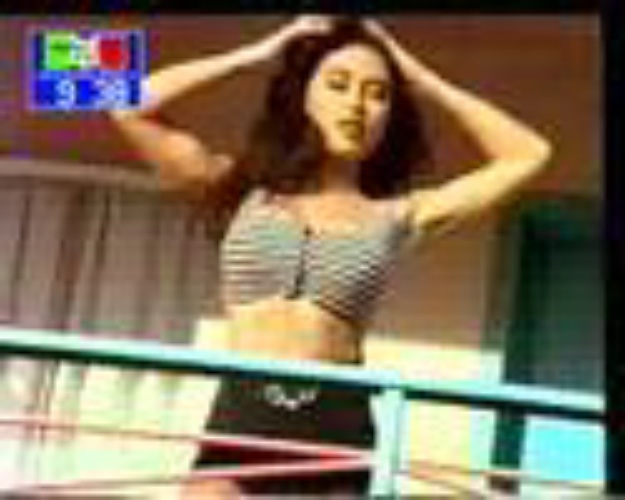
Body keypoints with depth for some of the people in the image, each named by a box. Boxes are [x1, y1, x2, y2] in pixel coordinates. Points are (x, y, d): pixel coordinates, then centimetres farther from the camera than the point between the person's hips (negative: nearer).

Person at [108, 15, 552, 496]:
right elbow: (129, 109, 7)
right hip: (237, 421, 0)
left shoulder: (394, 216, 12)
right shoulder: (246, 192, 13)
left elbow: (529, 155, 13)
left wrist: (420, 80, 17)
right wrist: (255, 54, 13)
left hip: (335, 430, 0)